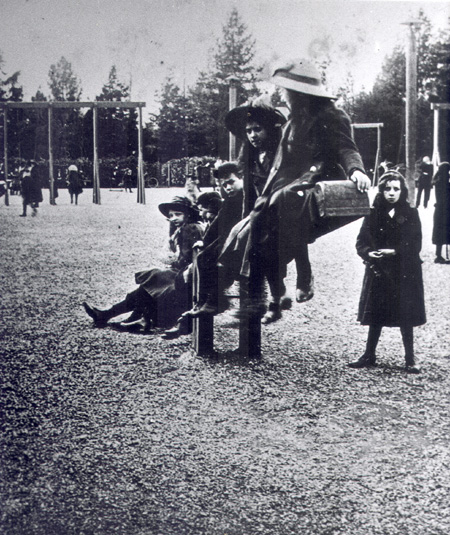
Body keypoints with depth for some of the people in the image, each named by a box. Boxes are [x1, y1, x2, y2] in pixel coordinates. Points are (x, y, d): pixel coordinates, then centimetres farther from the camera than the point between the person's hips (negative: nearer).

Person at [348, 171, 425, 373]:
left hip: (404, 273, -2)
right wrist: (369, 253, -17)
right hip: (378, 271, 2)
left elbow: (415, 245, -6)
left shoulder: (411, 214, -2)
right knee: (376, 315, 9)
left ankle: (410, 360, 11)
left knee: (406, 317, 2)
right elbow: (361, 242, 2)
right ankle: (369, 356, 21)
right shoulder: (373, 214, 3)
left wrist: (393, 252, -18)